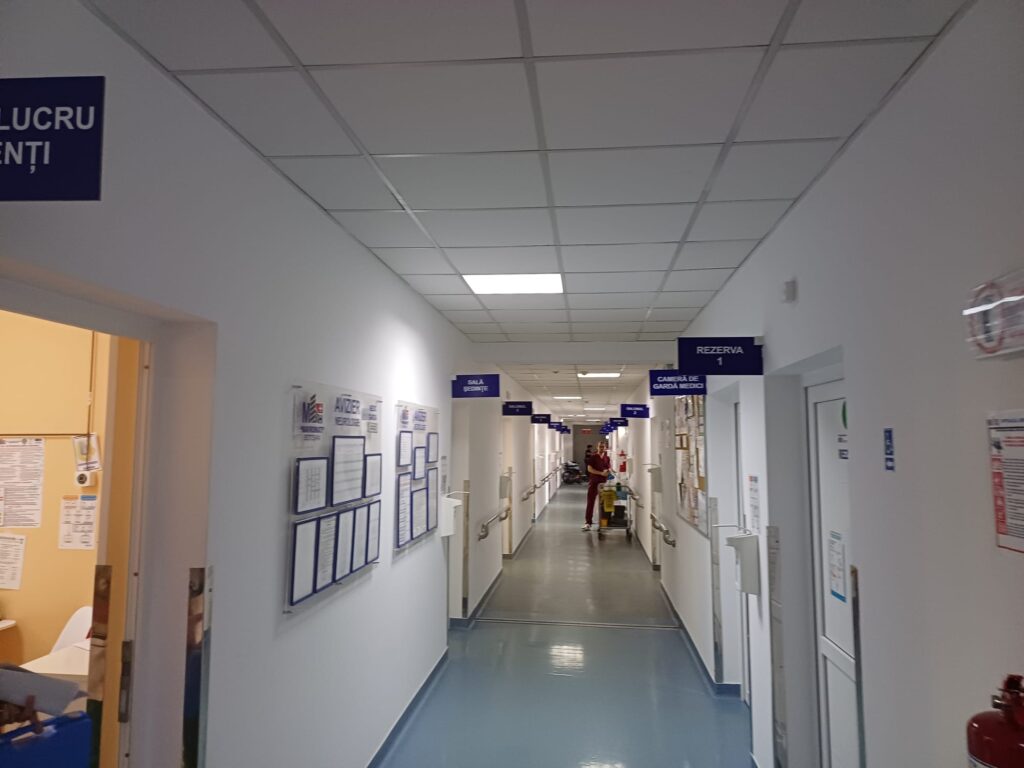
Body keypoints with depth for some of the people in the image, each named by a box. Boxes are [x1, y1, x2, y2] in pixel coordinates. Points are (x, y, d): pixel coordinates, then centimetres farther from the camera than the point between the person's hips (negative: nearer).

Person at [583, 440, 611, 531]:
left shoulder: (607, 458, 9)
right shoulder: (593, 457, -2)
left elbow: (610, 469, 13)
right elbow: (589, 468, -10)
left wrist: (607, 471, -12)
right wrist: (601, 473, -18)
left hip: (604, 483, 4)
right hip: (594, 482, -3)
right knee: (590, 502, -6)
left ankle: (602, 520, 23)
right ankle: (588, 522, -5)